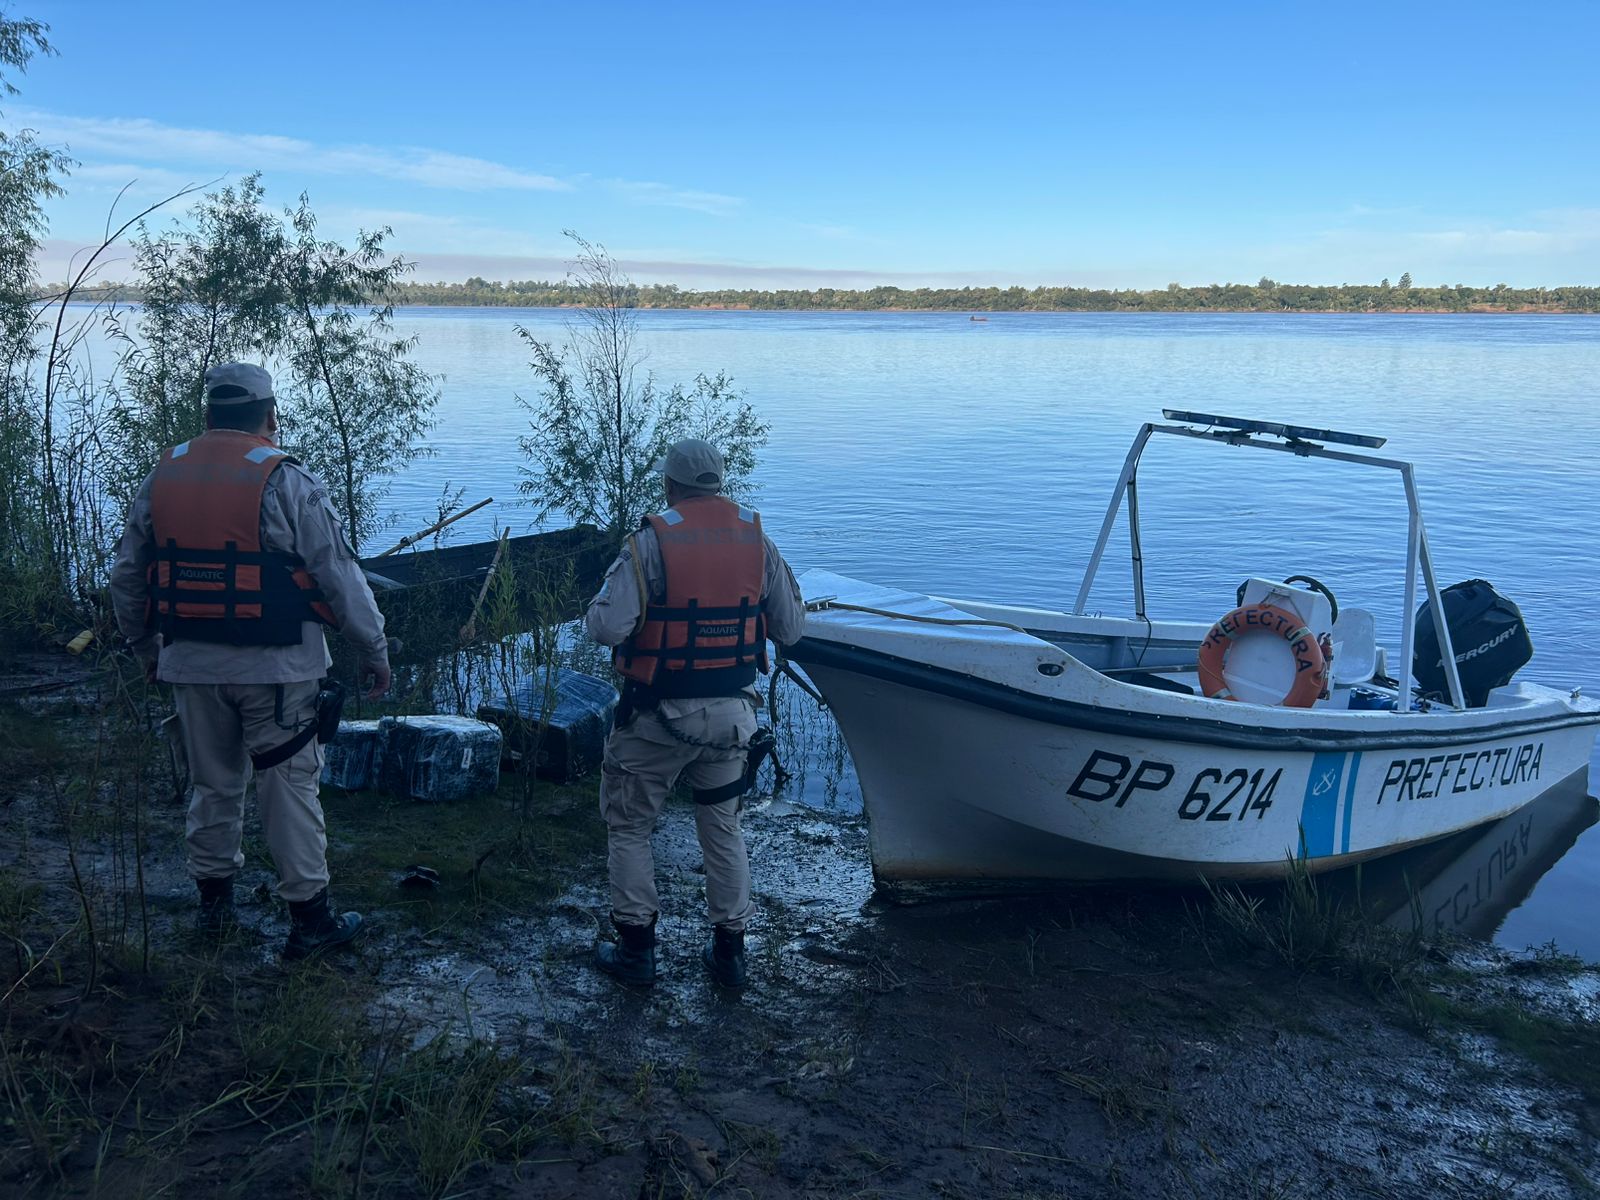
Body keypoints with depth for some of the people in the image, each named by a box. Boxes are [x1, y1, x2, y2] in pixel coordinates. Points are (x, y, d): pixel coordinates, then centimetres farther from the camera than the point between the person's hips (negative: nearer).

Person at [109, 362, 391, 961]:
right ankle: (309, 916, 10)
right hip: (276, 668, -5)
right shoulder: (287, 483, -12)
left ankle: (213, 898, 32)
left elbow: (126, 576, 13)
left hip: (191, 664, 5)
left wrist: (145, 645, 27)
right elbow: (341, 576, -10)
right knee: (289, 785, 4)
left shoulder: (160, 479, 5)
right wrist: (375, 651, 0)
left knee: (212, 782, 19)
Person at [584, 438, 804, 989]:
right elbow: (791, 629, 3)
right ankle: (729, 951, 26)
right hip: (731, 713, 4)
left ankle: (636, 949, 20)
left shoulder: (651, 541, -14)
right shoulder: (757, 539, -1)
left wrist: (598, 606, 2)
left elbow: (605, 627, -21)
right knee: (723, 829, 20)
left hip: (659, 715, -4)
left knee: (629, 825, 15)